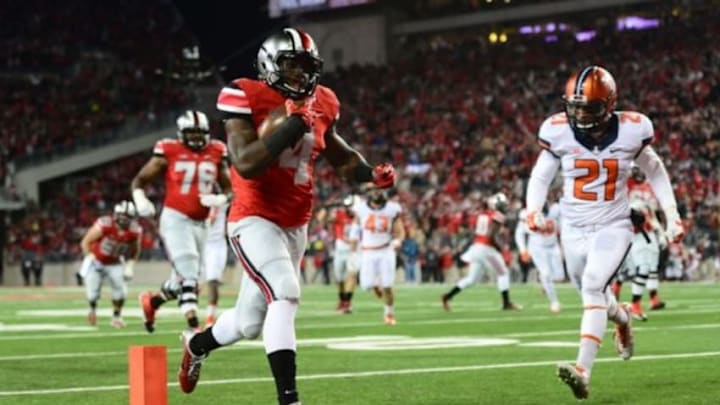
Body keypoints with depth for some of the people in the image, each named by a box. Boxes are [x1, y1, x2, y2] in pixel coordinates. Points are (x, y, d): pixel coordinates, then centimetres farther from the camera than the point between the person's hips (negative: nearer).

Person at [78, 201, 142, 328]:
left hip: (115, 264, 3)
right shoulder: (104, 225, -32)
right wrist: (90, 258, -22)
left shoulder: (135, 231, -19)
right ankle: (92, 309, 31)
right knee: (93, 293, -5)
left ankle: (116, 316, 12)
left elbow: (135, 251, 2)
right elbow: (85, 242, -18)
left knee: (121, 290, -12)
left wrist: (130, 266, -6)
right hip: (96, 261, -3)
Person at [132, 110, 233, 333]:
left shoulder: (216, 153, 6)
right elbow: (139, 180, 0)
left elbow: (229, 189, 11)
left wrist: (221, 199, -12)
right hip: (175, 219, -5)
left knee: (184, 277, 13)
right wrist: (140, 199, -21)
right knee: (188, 273, -16)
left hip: (201, 223, 5)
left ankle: (152, 301, 40)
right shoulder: (169, 152, -5)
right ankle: (193, 324, -18)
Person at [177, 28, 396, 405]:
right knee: (285, 295, -27)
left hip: (295, 226, 7)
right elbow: (245, 164, -23)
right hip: (255, 221, -7)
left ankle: (197, 344, 47)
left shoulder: (320, 103, 6)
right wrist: (291, 126, -25)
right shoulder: (247, 98, -12)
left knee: (250, 321, 15)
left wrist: (371, 173, 3)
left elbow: (338, 154, 22)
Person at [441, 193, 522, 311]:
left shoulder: (482, 214, 13)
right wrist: (498, 246, -5)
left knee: (472, 278, 12)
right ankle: (506, 303, 7)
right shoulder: (497, 216, -10)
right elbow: (491, 236, -20)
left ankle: (447, 296, 5)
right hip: (487, 248, -7)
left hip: (476, 247, 7)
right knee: (503, 273, 7)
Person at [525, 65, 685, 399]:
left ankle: (583, 370, -32)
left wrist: (672, 216, 3)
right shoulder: (559, 131, -11)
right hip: (574, 230, 3)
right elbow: (541, 176, 2)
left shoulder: (631, 130, -10)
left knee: (593, 287, -24)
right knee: (594, 295, 18)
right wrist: (533, 210, -17)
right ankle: (622, 318, 55)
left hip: (613, 227, -3)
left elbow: (655, 171, 7)